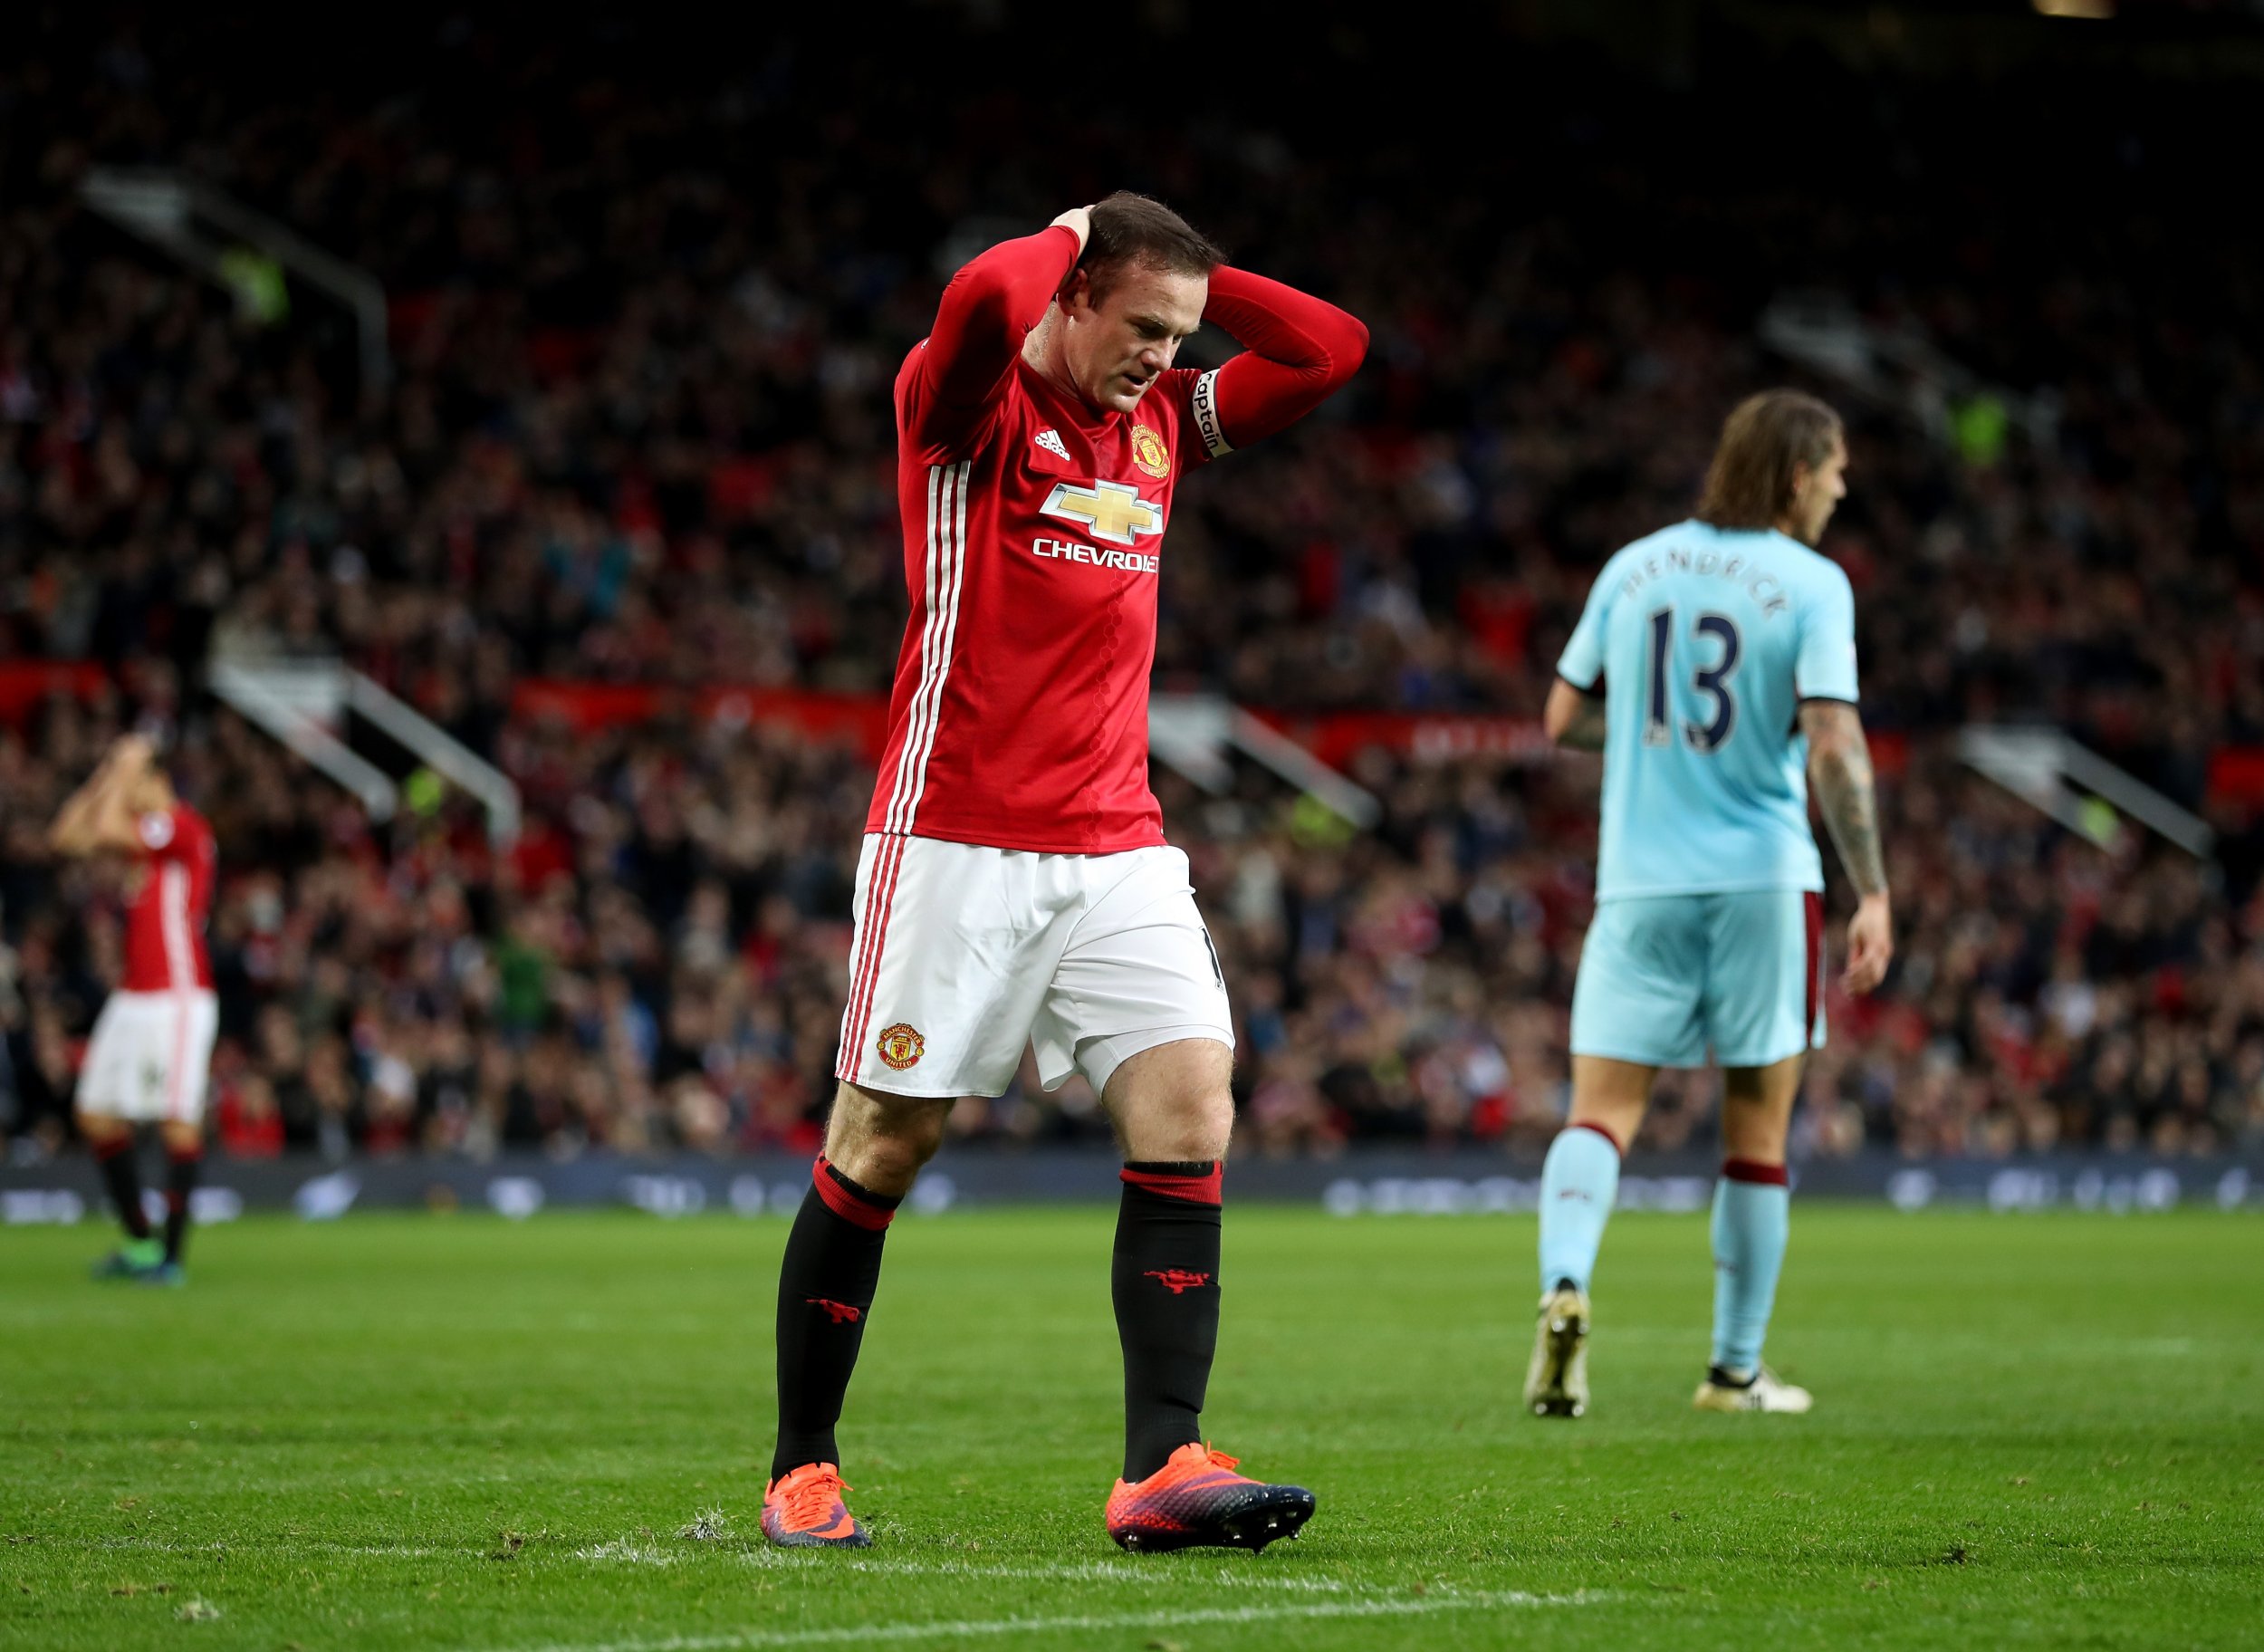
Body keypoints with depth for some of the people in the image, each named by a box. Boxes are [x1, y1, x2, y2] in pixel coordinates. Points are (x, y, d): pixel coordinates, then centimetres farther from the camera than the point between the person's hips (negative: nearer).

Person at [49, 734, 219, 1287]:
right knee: (97, 1116, 9)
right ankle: (139, 1243, 17)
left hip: (178, 996, -10)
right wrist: (104, 777, 11)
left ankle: (173, 1255, -7)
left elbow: (108, 829, -24)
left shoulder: (184, 827, -11)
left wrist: (126, 770, -11)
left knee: (178, 1121, -8)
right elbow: (66, 835, 18)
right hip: (133, 994, 10)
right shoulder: (143, 831, 16)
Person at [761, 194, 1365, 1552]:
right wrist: (1075, 235, -9)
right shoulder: (973, 403, -6)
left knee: (1191, 1112, -11)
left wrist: (1188, 274, 6)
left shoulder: (1165, 421, 13)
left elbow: (1330, 349, 14)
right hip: (957, 841, -5)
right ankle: (804, 1468, 14)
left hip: (1118, 850, 6)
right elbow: (980, 302, -28)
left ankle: (1163, 1468, -15)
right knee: (882, 1146, 0)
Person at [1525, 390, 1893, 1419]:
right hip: (1762, 875, -2)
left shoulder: (1634, 568, 7)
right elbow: (1833, 744, -14)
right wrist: (1870, 891, -10)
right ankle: (1735, 1369, 15)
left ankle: (1563, 1285, -28)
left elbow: (1564, 719, 12)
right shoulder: (1810, 584, -6)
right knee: (1757, 1133, 10)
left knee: (1601, 1111, 0)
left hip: (1639, 882, 3)